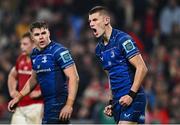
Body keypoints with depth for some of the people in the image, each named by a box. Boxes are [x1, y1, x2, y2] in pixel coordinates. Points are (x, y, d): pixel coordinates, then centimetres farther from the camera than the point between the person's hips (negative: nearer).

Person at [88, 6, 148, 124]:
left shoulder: (122, 39, -10)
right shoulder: (100, 49, 15)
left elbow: (142, 68, -15)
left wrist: (131, 95, -20)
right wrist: (111, 102, 19)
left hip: (132, 99, -8)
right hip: (118, 101, 8)